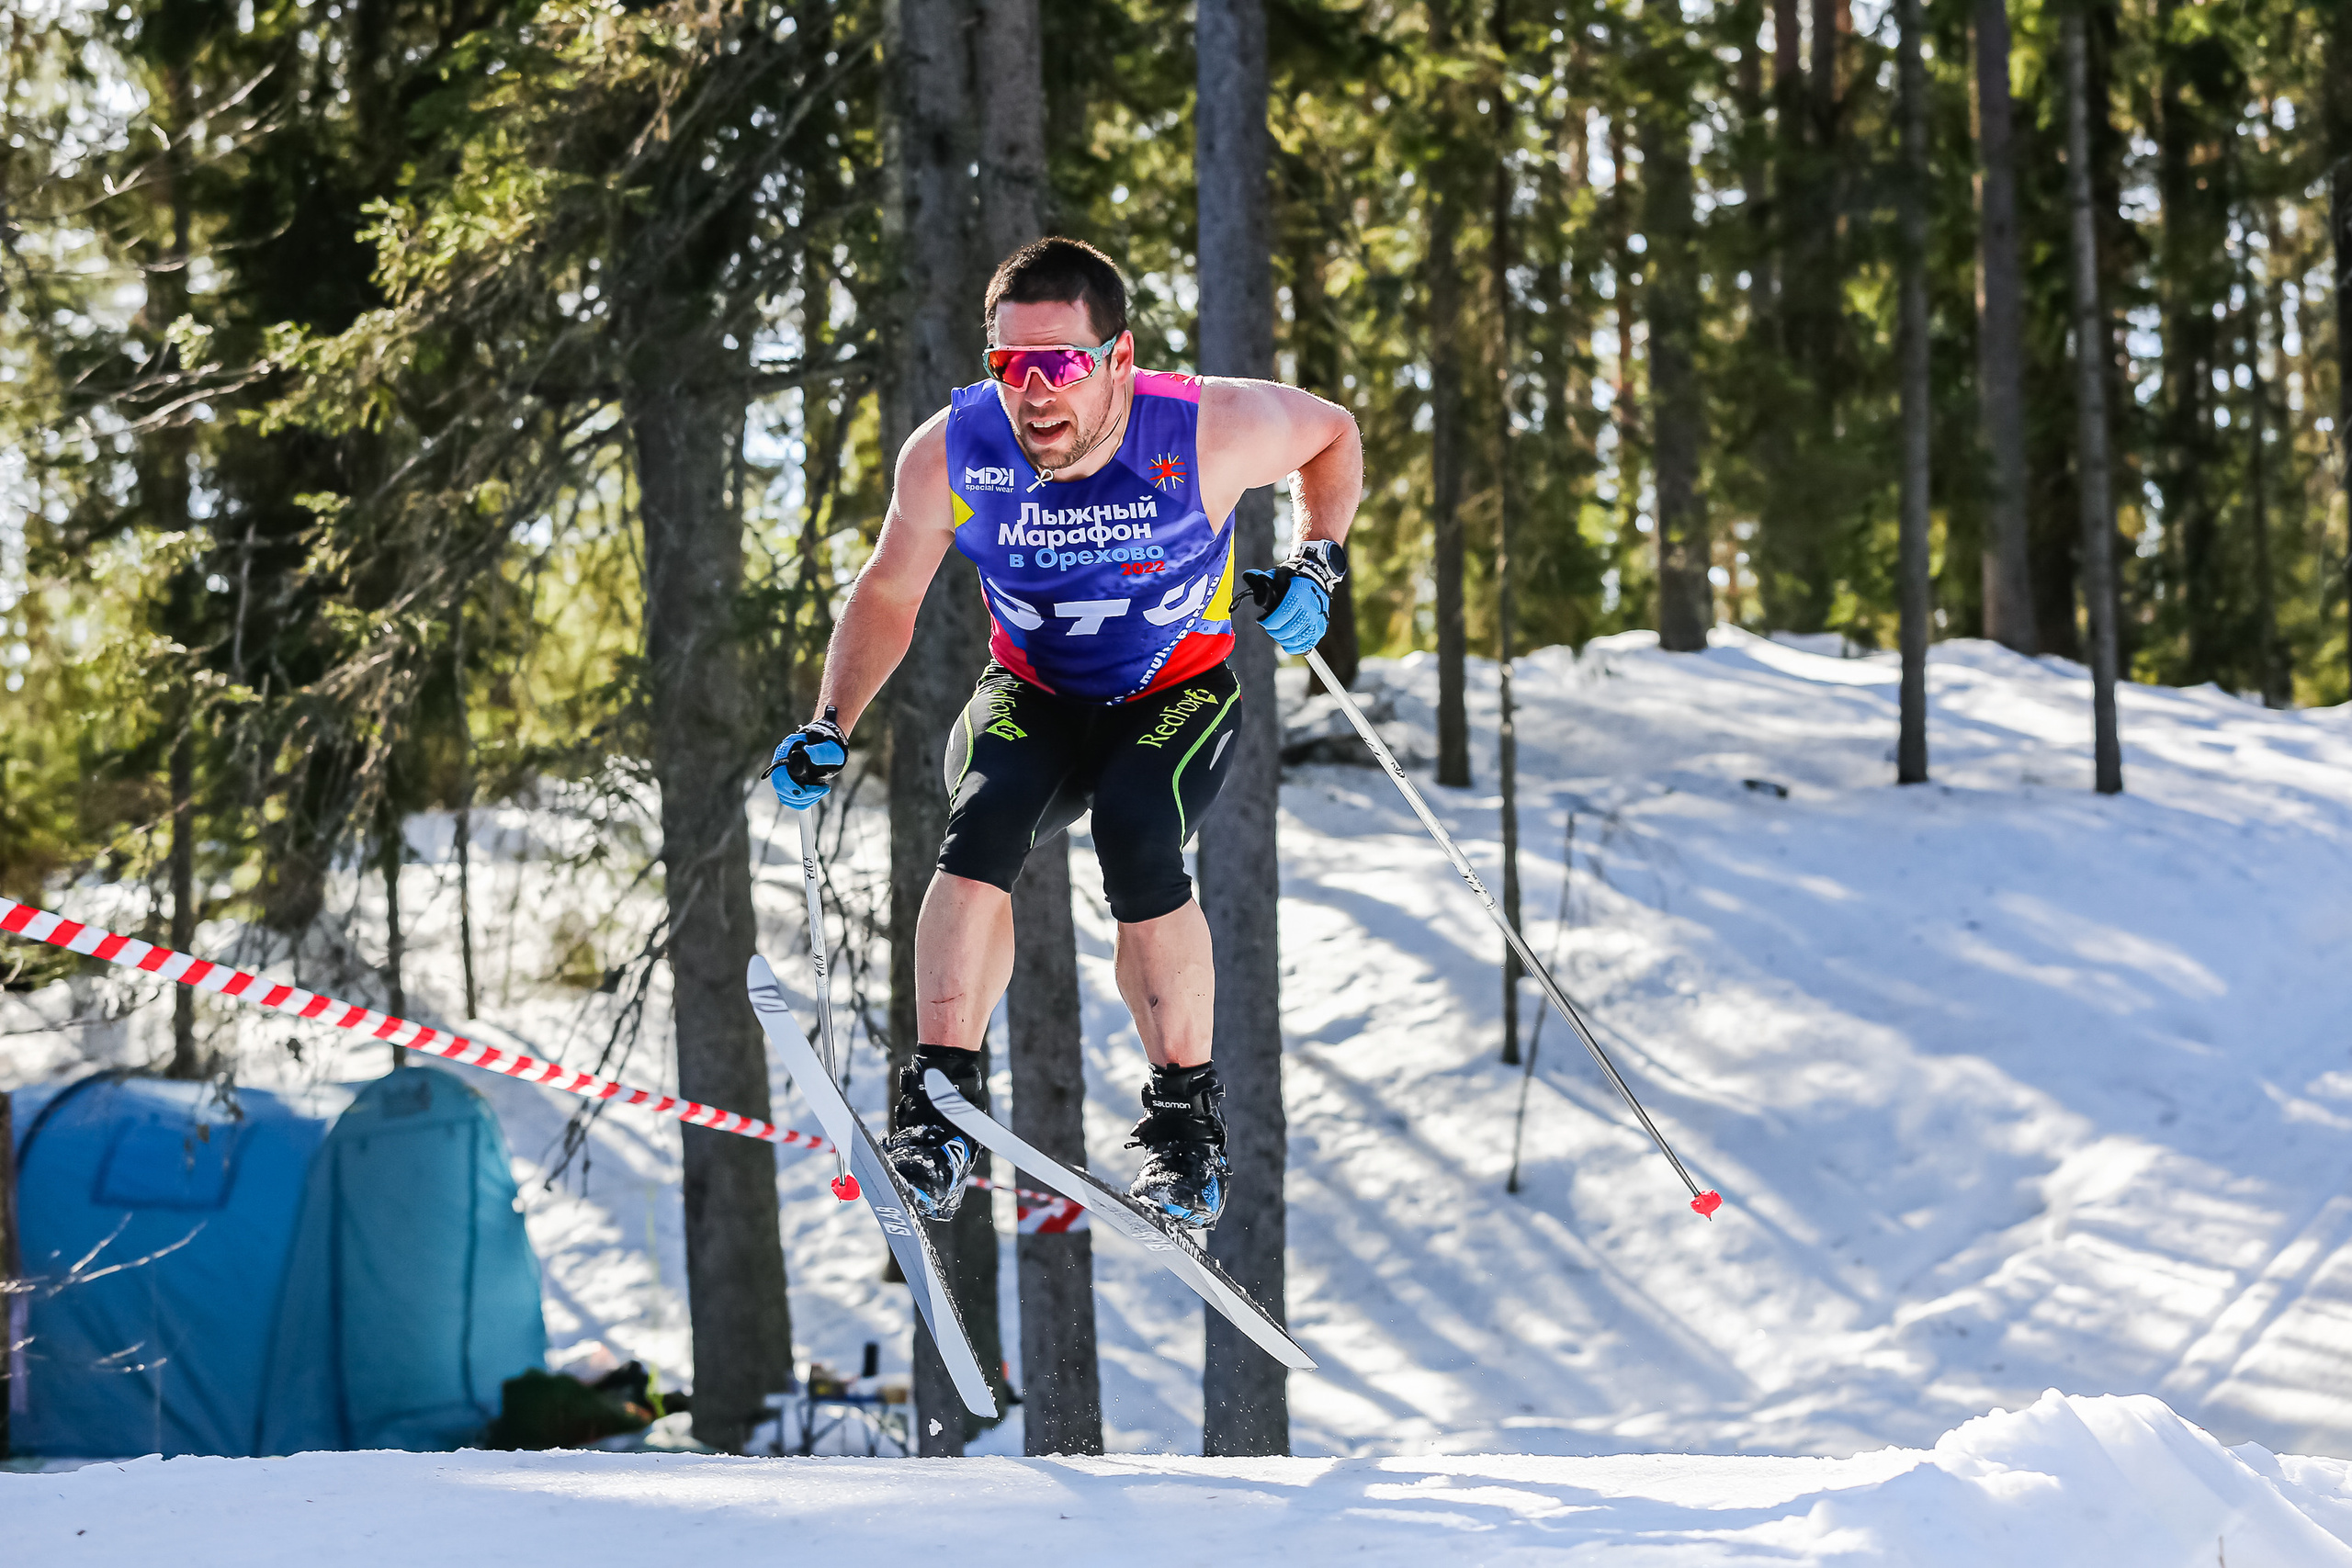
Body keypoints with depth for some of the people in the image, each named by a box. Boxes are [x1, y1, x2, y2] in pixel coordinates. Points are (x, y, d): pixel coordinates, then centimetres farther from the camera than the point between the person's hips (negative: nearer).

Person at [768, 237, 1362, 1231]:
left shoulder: (1208, 432, -25)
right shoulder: (951, 453, -19)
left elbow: (1332, 436, -2)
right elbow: (888, 594, -1)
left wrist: (1316, 569, -12)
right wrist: (830, 728, -12)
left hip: (1177, 697, -2)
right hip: (1032, 694, 2)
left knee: (1137, 844, -31)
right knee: (985, 818, -30)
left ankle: (1188, 1117, -15)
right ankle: (939, 1106, -27)